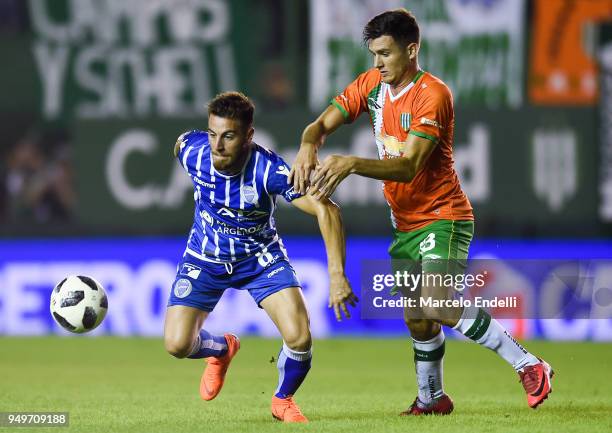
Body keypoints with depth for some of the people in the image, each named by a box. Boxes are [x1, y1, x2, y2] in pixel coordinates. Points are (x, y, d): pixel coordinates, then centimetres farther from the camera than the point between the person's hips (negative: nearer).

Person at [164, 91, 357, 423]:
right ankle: (222, 349, 27)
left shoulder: (269, 170, -33)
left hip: (260, 257, -2)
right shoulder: (191, 149, -23)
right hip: (204, 259, 2)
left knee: (299, 338, -19)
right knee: (177, 345, -12)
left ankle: (283, 401, 16)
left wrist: (337, 275, -46)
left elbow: (326, 210, -35)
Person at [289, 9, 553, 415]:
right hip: (404, 224, 7)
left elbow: (408, 167, -28)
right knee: (416, 319, 13)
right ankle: (432, 397, 33)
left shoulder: (432, 95, -19)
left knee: (437, 305, -25)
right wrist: (308, 146, -24)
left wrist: (352, 164, -41)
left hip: (442, 217, -7)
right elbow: (322, 125, 0)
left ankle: (529, 366, -17)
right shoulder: (372, 84, 3)